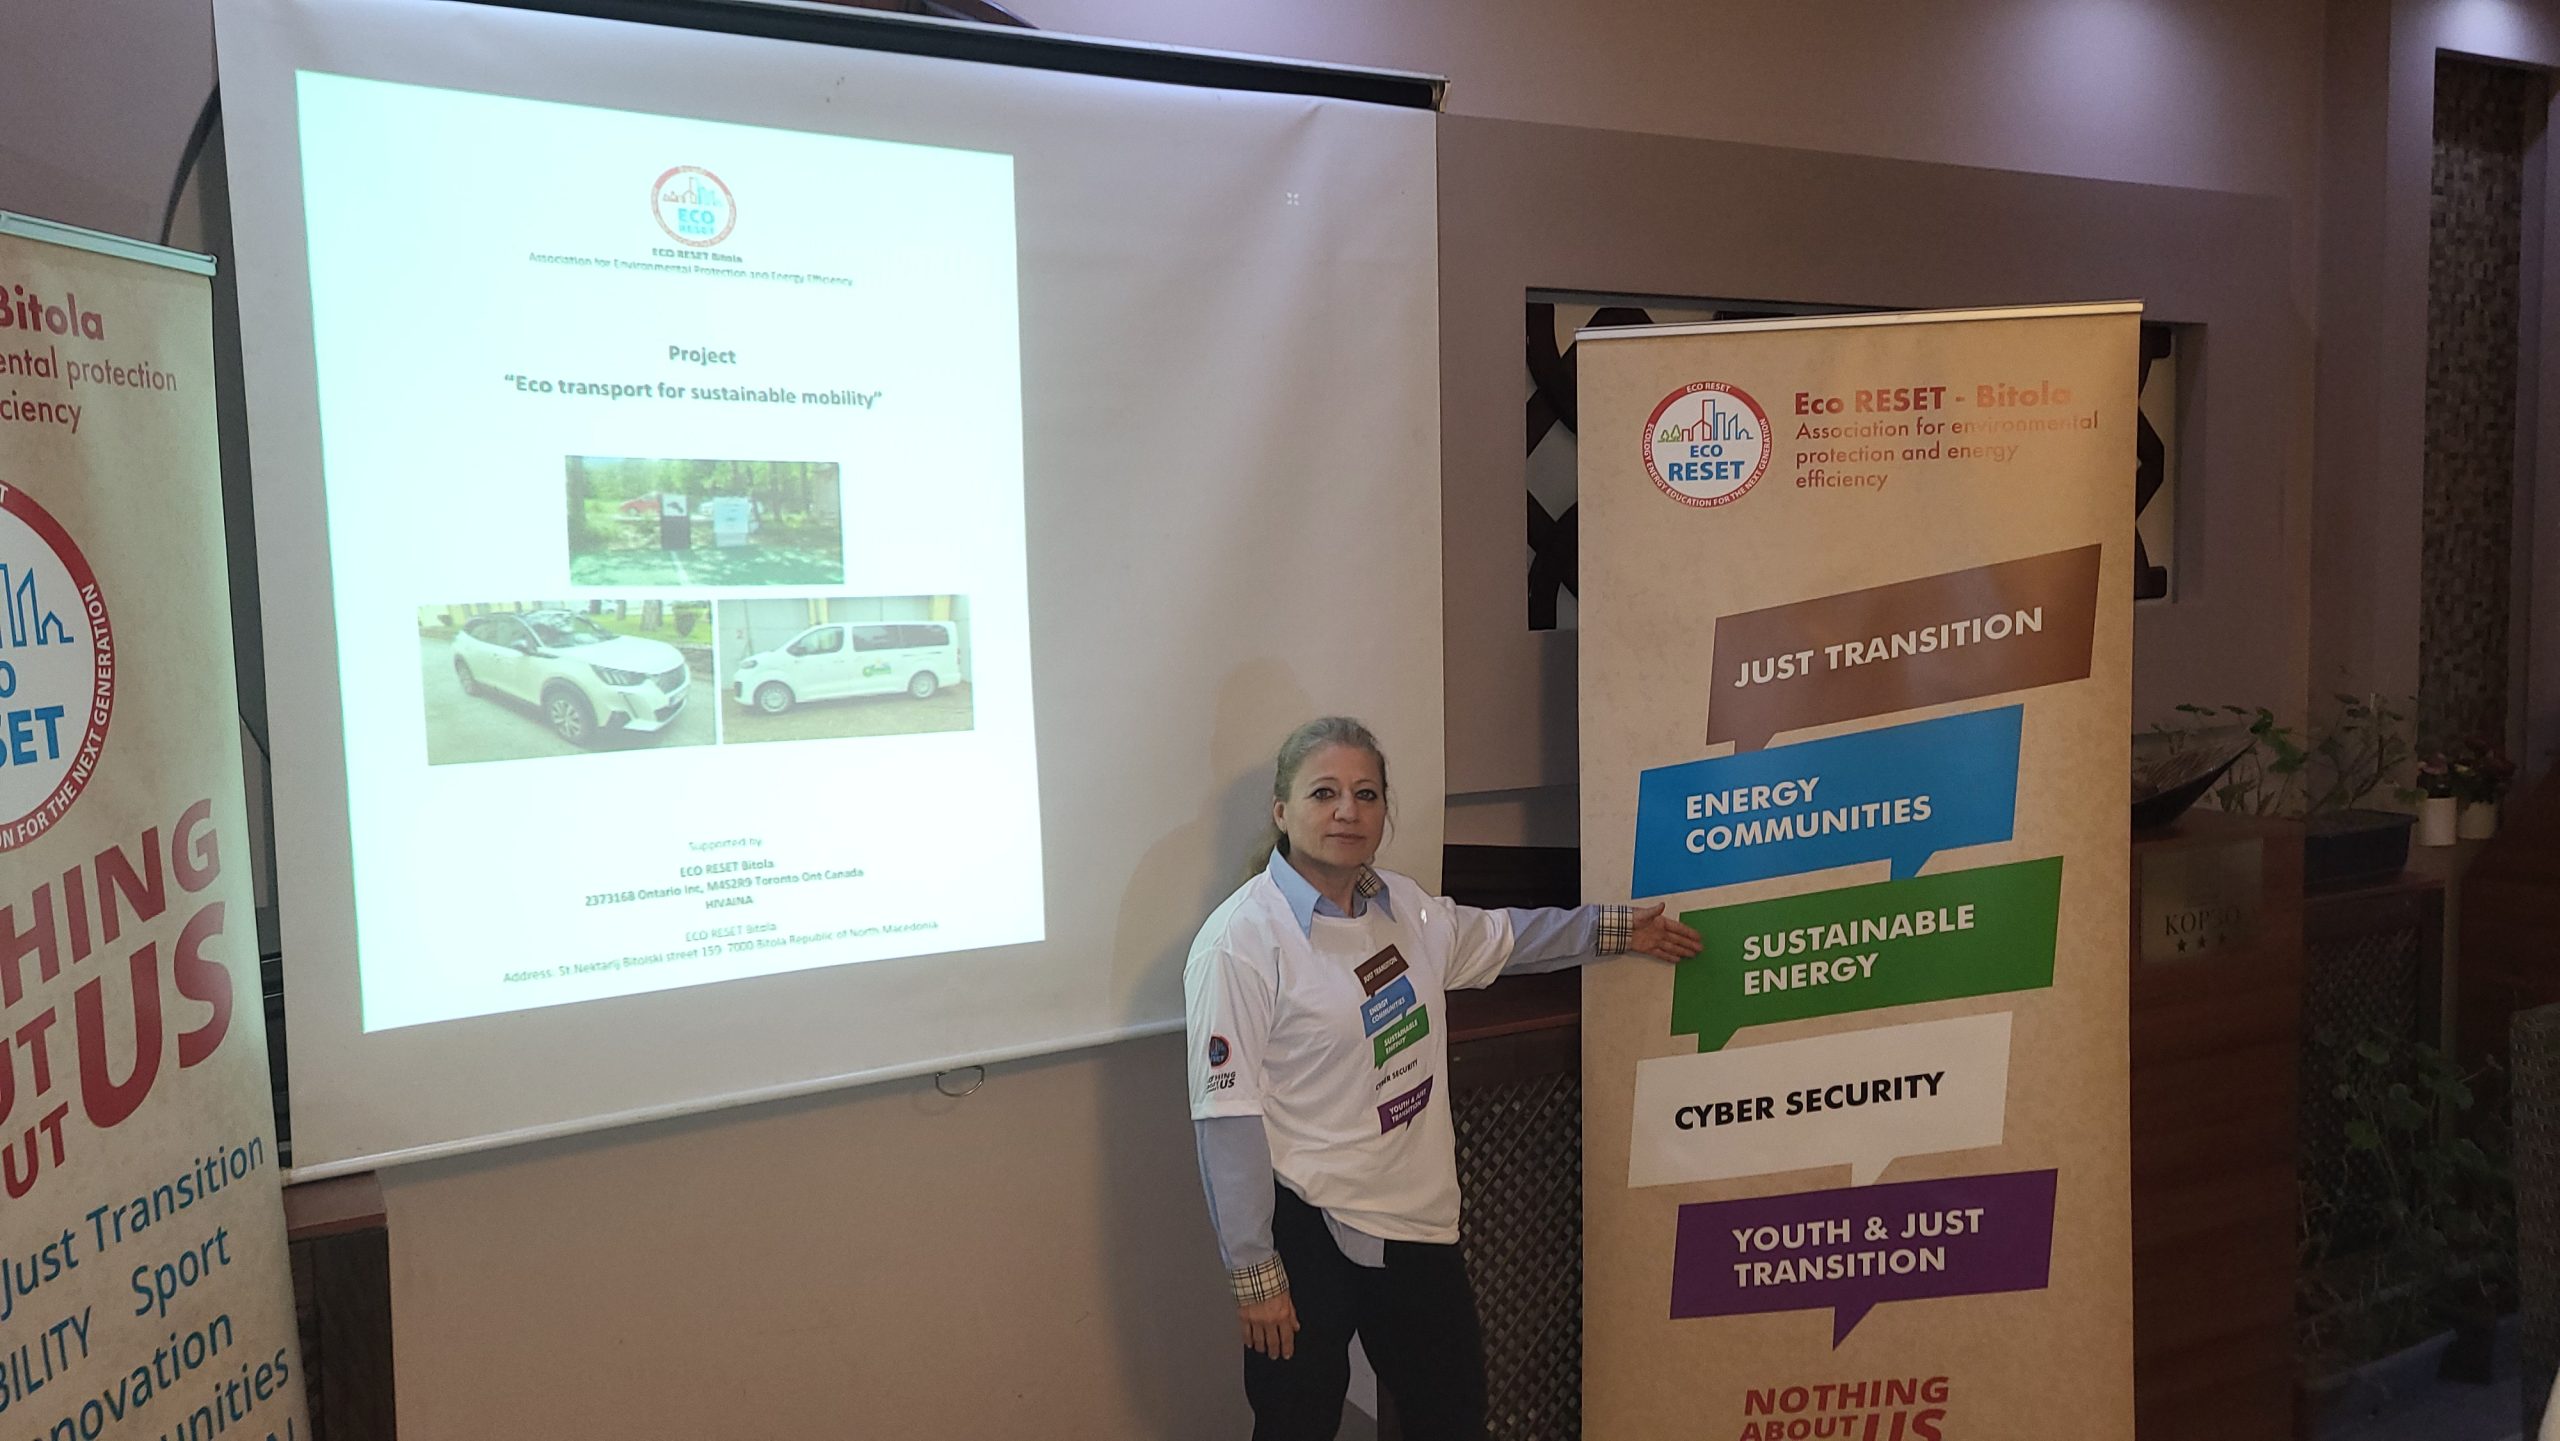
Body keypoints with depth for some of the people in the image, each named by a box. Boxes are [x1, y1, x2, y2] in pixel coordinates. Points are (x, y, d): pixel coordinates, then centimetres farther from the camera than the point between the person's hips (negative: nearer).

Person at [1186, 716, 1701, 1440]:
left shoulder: (1405, 906, 3)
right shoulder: (1240, 942, -20)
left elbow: (1497, 937, 24)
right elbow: (1228, 1120, -19)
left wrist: (1612, 928, 24)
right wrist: (1254, 1273, -18)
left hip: (1420, 1218, 7)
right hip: (1308, 1235, -7)